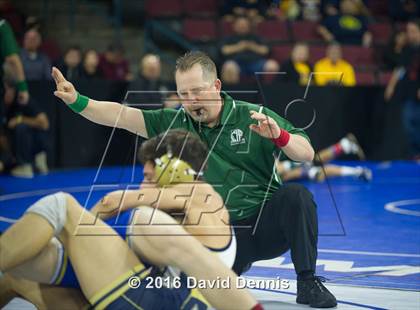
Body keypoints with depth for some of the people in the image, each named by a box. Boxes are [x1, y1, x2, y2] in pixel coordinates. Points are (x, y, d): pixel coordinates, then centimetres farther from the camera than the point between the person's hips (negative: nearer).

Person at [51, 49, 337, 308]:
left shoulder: (255, 117, -5)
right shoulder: (176, 123, 3)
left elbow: (307, 154, -9)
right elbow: (122, 116, -3)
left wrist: (279, 135, -29)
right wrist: (77, 101, -16)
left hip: (268, 223, -1)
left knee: (296, 195, -31)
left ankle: (308, 283, -14)